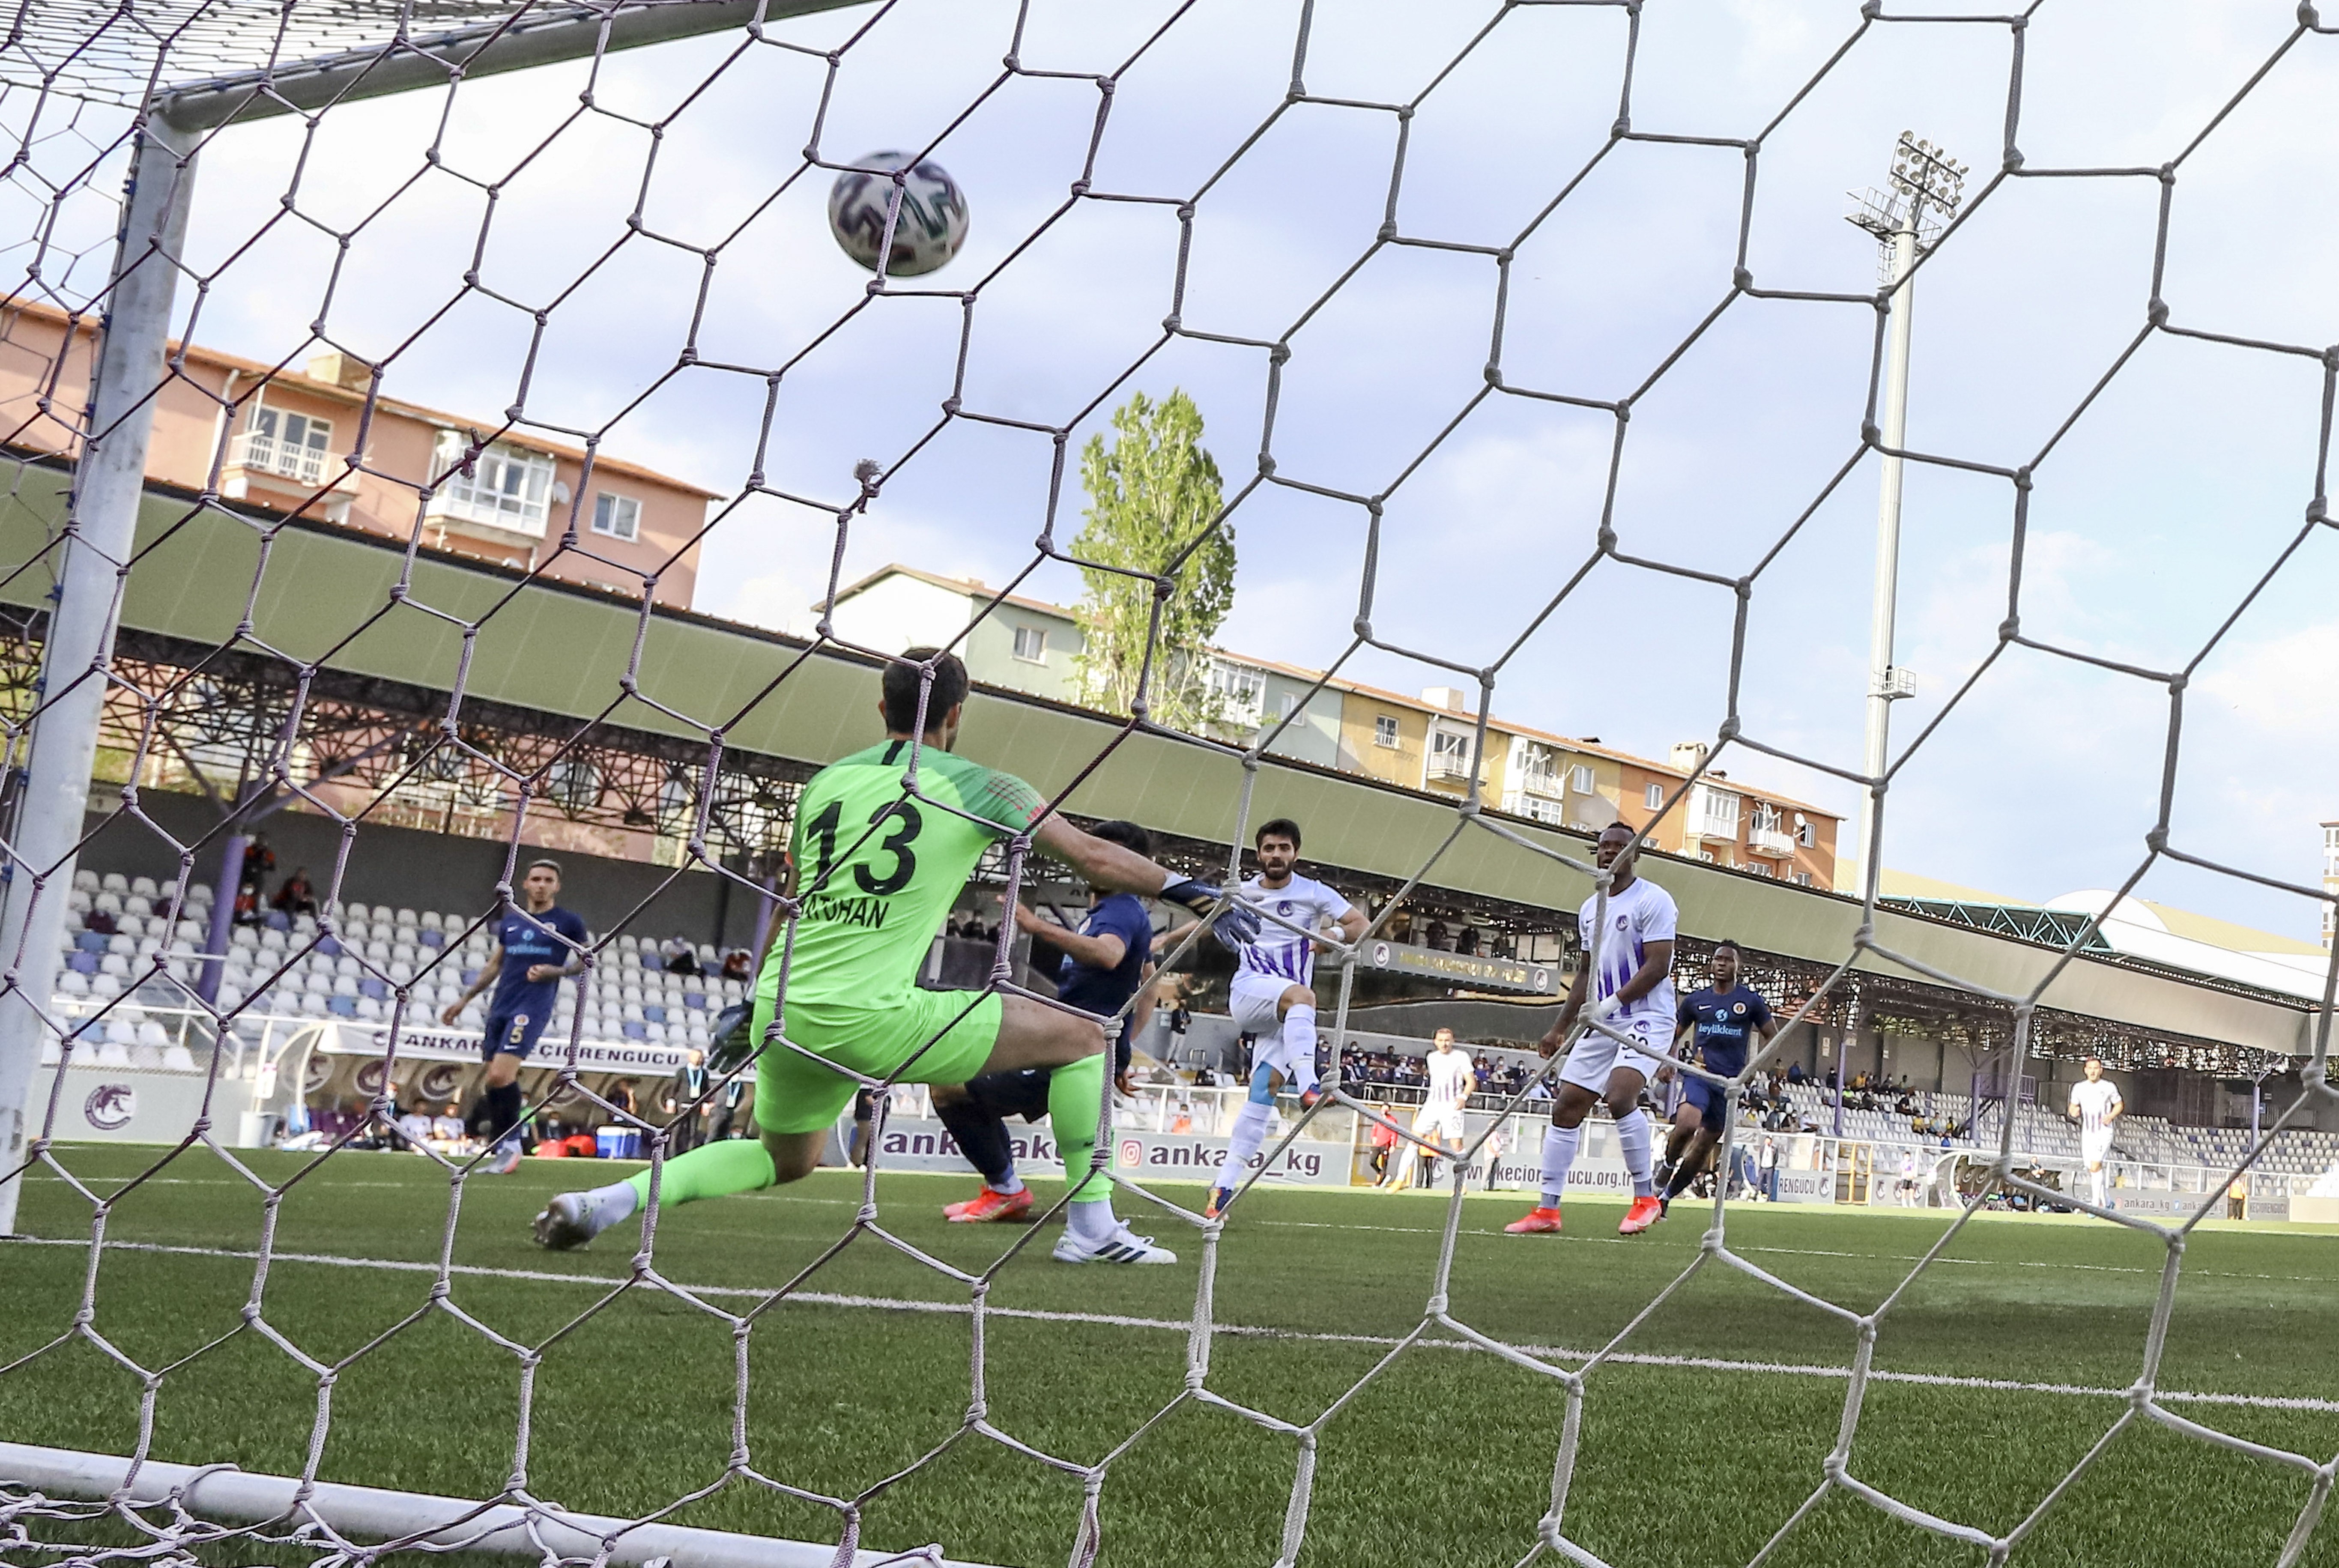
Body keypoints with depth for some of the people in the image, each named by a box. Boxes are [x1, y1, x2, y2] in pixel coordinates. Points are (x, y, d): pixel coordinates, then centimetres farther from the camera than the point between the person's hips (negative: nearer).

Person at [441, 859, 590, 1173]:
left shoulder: (568, 922, 2)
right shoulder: (510, 921, 16)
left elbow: (586, 959, 6)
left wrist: (555, 972, -11)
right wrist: (464, 999, 21)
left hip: (532, 1008, -6)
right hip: (500, 1007, 6)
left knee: (500, 1076, -19)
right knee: (494, 1082, 3)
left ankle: (509, 1146, -6)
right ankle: (500, 1149, 13)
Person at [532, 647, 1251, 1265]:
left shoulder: (824, 782, 14)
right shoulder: (972, 785, 0)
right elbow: (1096, 859, 3)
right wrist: (1195, 893, 13)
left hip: (783, 1012, 6)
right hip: (869, 1016, -6)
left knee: (784, 1159, 32)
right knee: (1080, 1035, 5)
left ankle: (612, 1200, 17)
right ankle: (1092, 1226, 6)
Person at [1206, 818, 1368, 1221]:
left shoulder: (1314, 893, 5)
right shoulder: (1242, 893, 10)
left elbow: (1360, 924, -1)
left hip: (1288, 1012, 1)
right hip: (1249, 991, -1)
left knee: (1267, 1084, -14)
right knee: (1302, 995, -34)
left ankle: (1226, 1181, -13)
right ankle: (1308, 1086, -52)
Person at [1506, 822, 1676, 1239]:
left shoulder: (1652, 900, -8)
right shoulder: (1590, 909, 15)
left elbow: (1658, 966, -16)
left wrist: (1609, 1003, -23)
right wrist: (1560, 1028, 20)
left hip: (1647, 1019, -8)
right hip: (1603, 1024, 8)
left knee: (1619, 1096, -27)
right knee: (1566, 1107, 3)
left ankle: (1646, 1197, -11)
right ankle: (1548, 1209, 9)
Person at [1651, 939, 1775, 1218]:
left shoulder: (1751, 1001, 4)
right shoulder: (1695, 1000, 8)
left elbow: (1772, 1036, 11)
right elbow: (1674, 1032, 19)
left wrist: (1752, 1068, -2)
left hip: (1730, 1080, 1)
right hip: (1699, 1074, -1)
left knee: (1705, 1147, 5)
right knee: (1687, 1123, -30)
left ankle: (1667, 1194, 21)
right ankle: (1668, 1165, -1)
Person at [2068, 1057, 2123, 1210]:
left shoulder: (2109, 1087, -3)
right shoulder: (2079, 1088, 5)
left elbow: (2119, 1105, 8)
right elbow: (2073, 1107, 12)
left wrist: (2111, 1116, -12)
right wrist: (2074, 1113, -12)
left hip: (2104, 1132, -4)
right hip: (2086, 1133, 4)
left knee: (2095, 1166, -17)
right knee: (2092, 1170, 8)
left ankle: (2096, 1205, -15)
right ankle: (2106, 1202, 24)